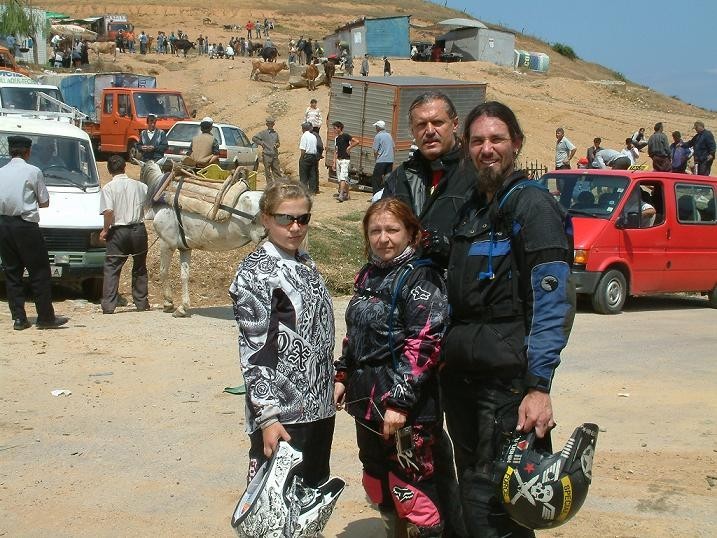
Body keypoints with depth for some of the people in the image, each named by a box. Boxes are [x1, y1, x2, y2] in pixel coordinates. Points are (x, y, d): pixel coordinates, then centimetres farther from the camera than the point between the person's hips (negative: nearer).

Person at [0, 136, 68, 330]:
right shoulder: (33, 172, -5)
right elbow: (44, 202, 0)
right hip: (25, 226, -5)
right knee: (40, 272, 2)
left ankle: (18, 318, 10)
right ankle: (46, 318, 4)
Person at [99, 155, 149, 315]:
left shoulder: (108, 188, -6)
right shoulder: (140, 186, 5)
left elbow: (108, 211, -18)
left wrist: (105, 230, -6)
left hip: (118, 231, -3)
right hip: (138, 230, 3)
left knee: (111, 268, 2)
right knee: (139, 268, 17)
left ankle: (108, 306, -4)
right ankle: (141, 303, 22)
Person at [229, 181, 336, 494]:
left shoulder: (305, 262, 11)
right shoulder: (255, 272, -12)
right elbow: (254, 351, -16)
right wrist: (267, 416, -21)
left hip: (319, 406, 8)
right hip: (282, 413, -8)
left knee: (315, 492, 17)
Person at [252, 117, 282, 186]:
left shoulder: (276, 133, 14)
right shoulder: (263, 133, 0)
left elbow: (278, 142, 25)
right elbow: (254, 138, -1)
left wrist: (277, 144, 2)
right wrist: (261, 143, -6)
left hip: (275, 155, 4)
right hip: (267, 155, -4)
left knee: (277, 170, 1)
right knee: (268, 172, 1)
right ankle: (270, 186, 7)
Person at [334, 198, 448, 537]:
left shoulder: (421, 278, -13)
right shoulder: (368, 276, 12)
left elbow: (423, 346, -20)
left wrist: (399, 401, -23)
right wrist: (343, 376, 17)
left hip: (407, 406, -8)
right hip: (367, 398, 8)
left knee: (410, 486, -4)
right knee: (376, 478, 19)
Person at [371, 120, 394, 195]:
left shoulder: (378, 136, -6)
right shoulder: (389, 135, 14)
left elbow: (375, 151, -7)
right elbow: (393, 148, 19)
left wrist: (376, 159, 8)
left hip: (381, 161, -7)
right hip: (390, 160, 7)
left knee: (375, 179, -2)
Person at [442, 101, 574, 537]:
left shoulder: (531, 203, -8)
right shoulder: (470, 209, 17)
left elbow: (553, 301, -17)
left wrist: (539, 386, -25)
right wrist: (445, 358, 15)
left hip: (507, 377, -8)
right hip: (461, 373, 8)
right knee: (471, 487, 15)